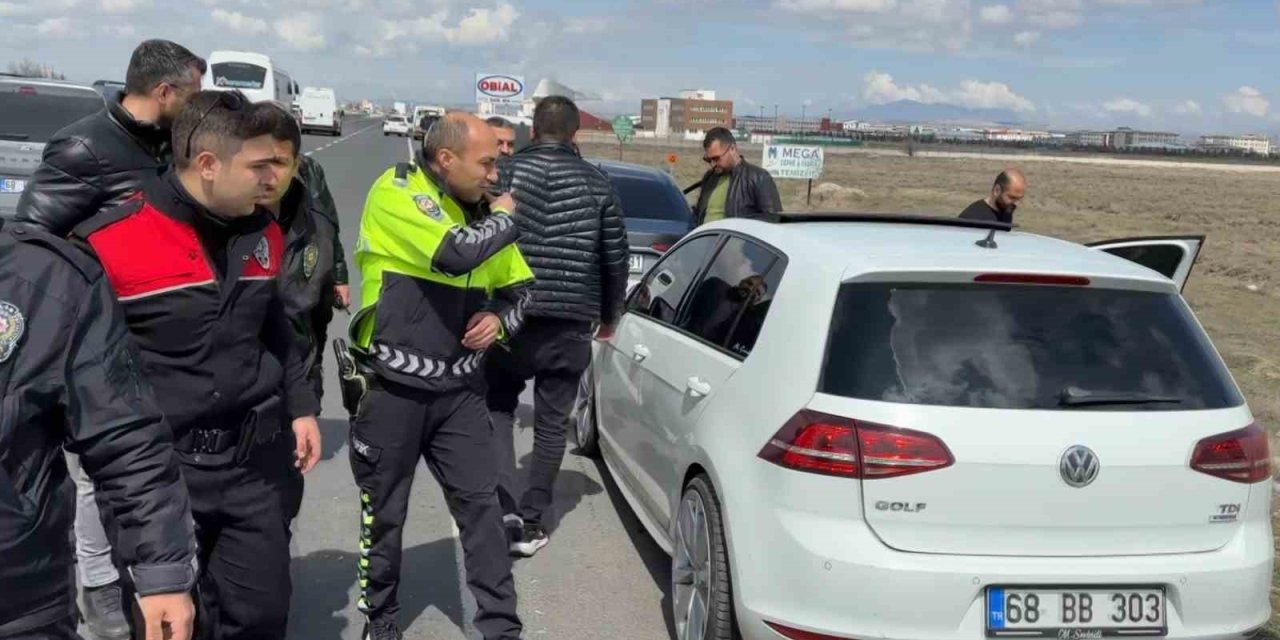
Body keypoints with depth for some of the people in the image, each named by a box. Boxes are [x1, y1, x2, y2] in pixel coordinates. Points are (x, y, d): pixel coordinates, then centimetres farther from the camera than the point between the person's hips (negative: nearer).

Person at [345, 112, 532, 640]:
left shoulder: (482, 211, 7)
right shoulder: (396, 193, -13)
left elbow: (519, 289, 17)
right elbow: (457, 253, -30)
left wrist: (500, 319, -4)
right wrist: (505, 219, -12)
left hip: (459, 391, 5)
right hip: (393, 389, -5)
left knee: (481, 506, 2)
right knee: (384, 513, 10)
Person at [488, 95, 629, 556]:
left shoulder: (506, 172, -3)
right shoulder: (596, 184, 2)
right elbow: (616, 259, 6)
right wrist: (609, 316, 20)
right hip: (571, 323, 1)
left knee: (498, 407, 15)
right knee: (552, 422, 11)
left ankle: (504, 505, -1)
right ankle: (532, 523, 16)